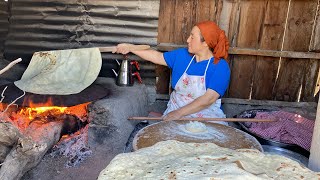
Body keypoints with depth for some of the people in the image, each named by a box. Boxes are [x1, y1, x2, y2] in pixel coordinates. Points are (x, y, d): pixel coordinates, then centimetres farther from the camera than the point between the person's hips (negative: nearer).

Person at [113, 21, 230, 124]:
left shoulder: (220, 67, -12)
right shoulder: (182, 55, 4)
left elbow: (209, 99, -20)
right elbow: (158, 57, 15)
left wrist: (180, 113, -25)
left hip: (207, 115, -2)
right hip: (175, 110, 3)